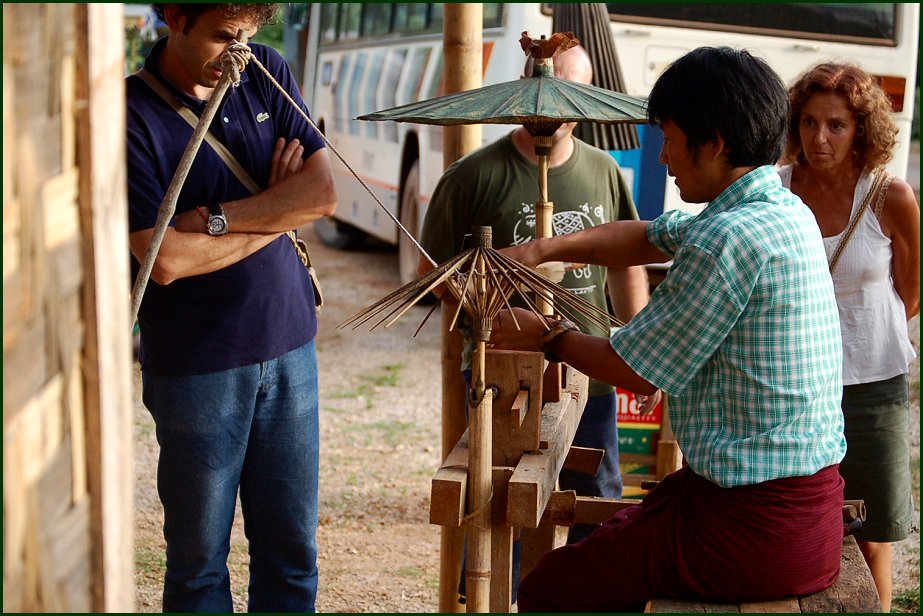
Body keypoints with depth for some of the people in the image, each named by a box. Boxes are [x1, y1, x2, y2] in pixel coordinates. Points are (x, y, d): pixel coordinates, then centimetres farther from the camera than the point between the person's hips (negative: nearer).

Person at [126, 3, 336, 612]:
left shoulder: (268, 74, 4)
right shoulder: (132, 115, -11)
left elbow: (324, 193, -5)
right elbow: (167, 260, -18)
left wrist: (216, 217, -14)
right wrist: (278, 213, -8)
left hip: (289, 343, 4)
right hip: (195, 362, -4)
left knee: (292, 547, 11)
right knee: (199, 557, 8)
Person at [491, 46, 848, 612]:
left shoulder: (729, 238, -23)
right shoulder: (786, 210, 8)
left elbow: (635, 370, -13)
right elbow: (652, 238, 22)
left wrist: (548, 337, 4)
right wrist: (543, 248, 12)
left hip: (757, 532, -10)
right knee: (605, 538, 29)